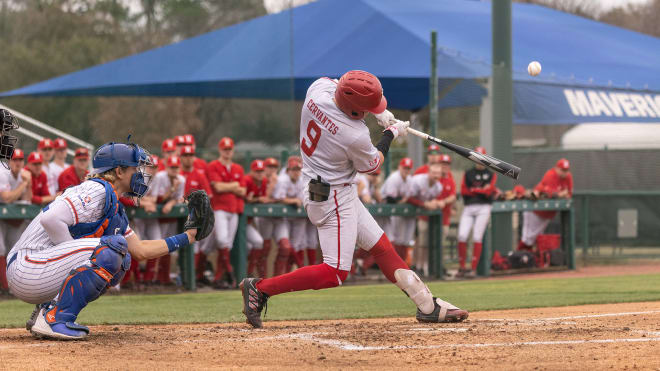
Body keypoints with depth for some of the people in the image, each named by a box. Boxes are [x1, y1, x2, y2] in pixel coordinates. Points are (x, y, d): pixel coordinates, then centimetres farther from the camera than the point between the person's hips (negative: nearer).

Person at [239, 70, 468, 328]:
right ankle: (260, 287, -4)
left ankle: (428, 306, 19)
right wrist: (391, 134, 8)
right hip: (332, 197, -10)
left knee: (381, 246, 14)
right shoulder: (356, 137, -29)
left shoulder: (318, 88, -11)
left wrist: (380, 113, 11)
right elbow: (371, 165, -7)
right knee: (335, 273, -8)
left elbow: (333, 82, 16)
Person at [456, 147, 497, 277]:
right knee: (462, 236, -11)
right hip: (468, 208, 2)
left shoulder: (491, 174, 9)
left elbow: (488, 191, -4)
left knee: (477, 237, -9)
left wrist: (473, 190, 0)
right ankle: (462, 267, -3)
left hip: (483, 208, -2)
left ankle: (473, 269, -8)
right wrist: (482, 191, -5)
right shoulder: (468, 173, 16)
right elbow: (463, 191, 3)